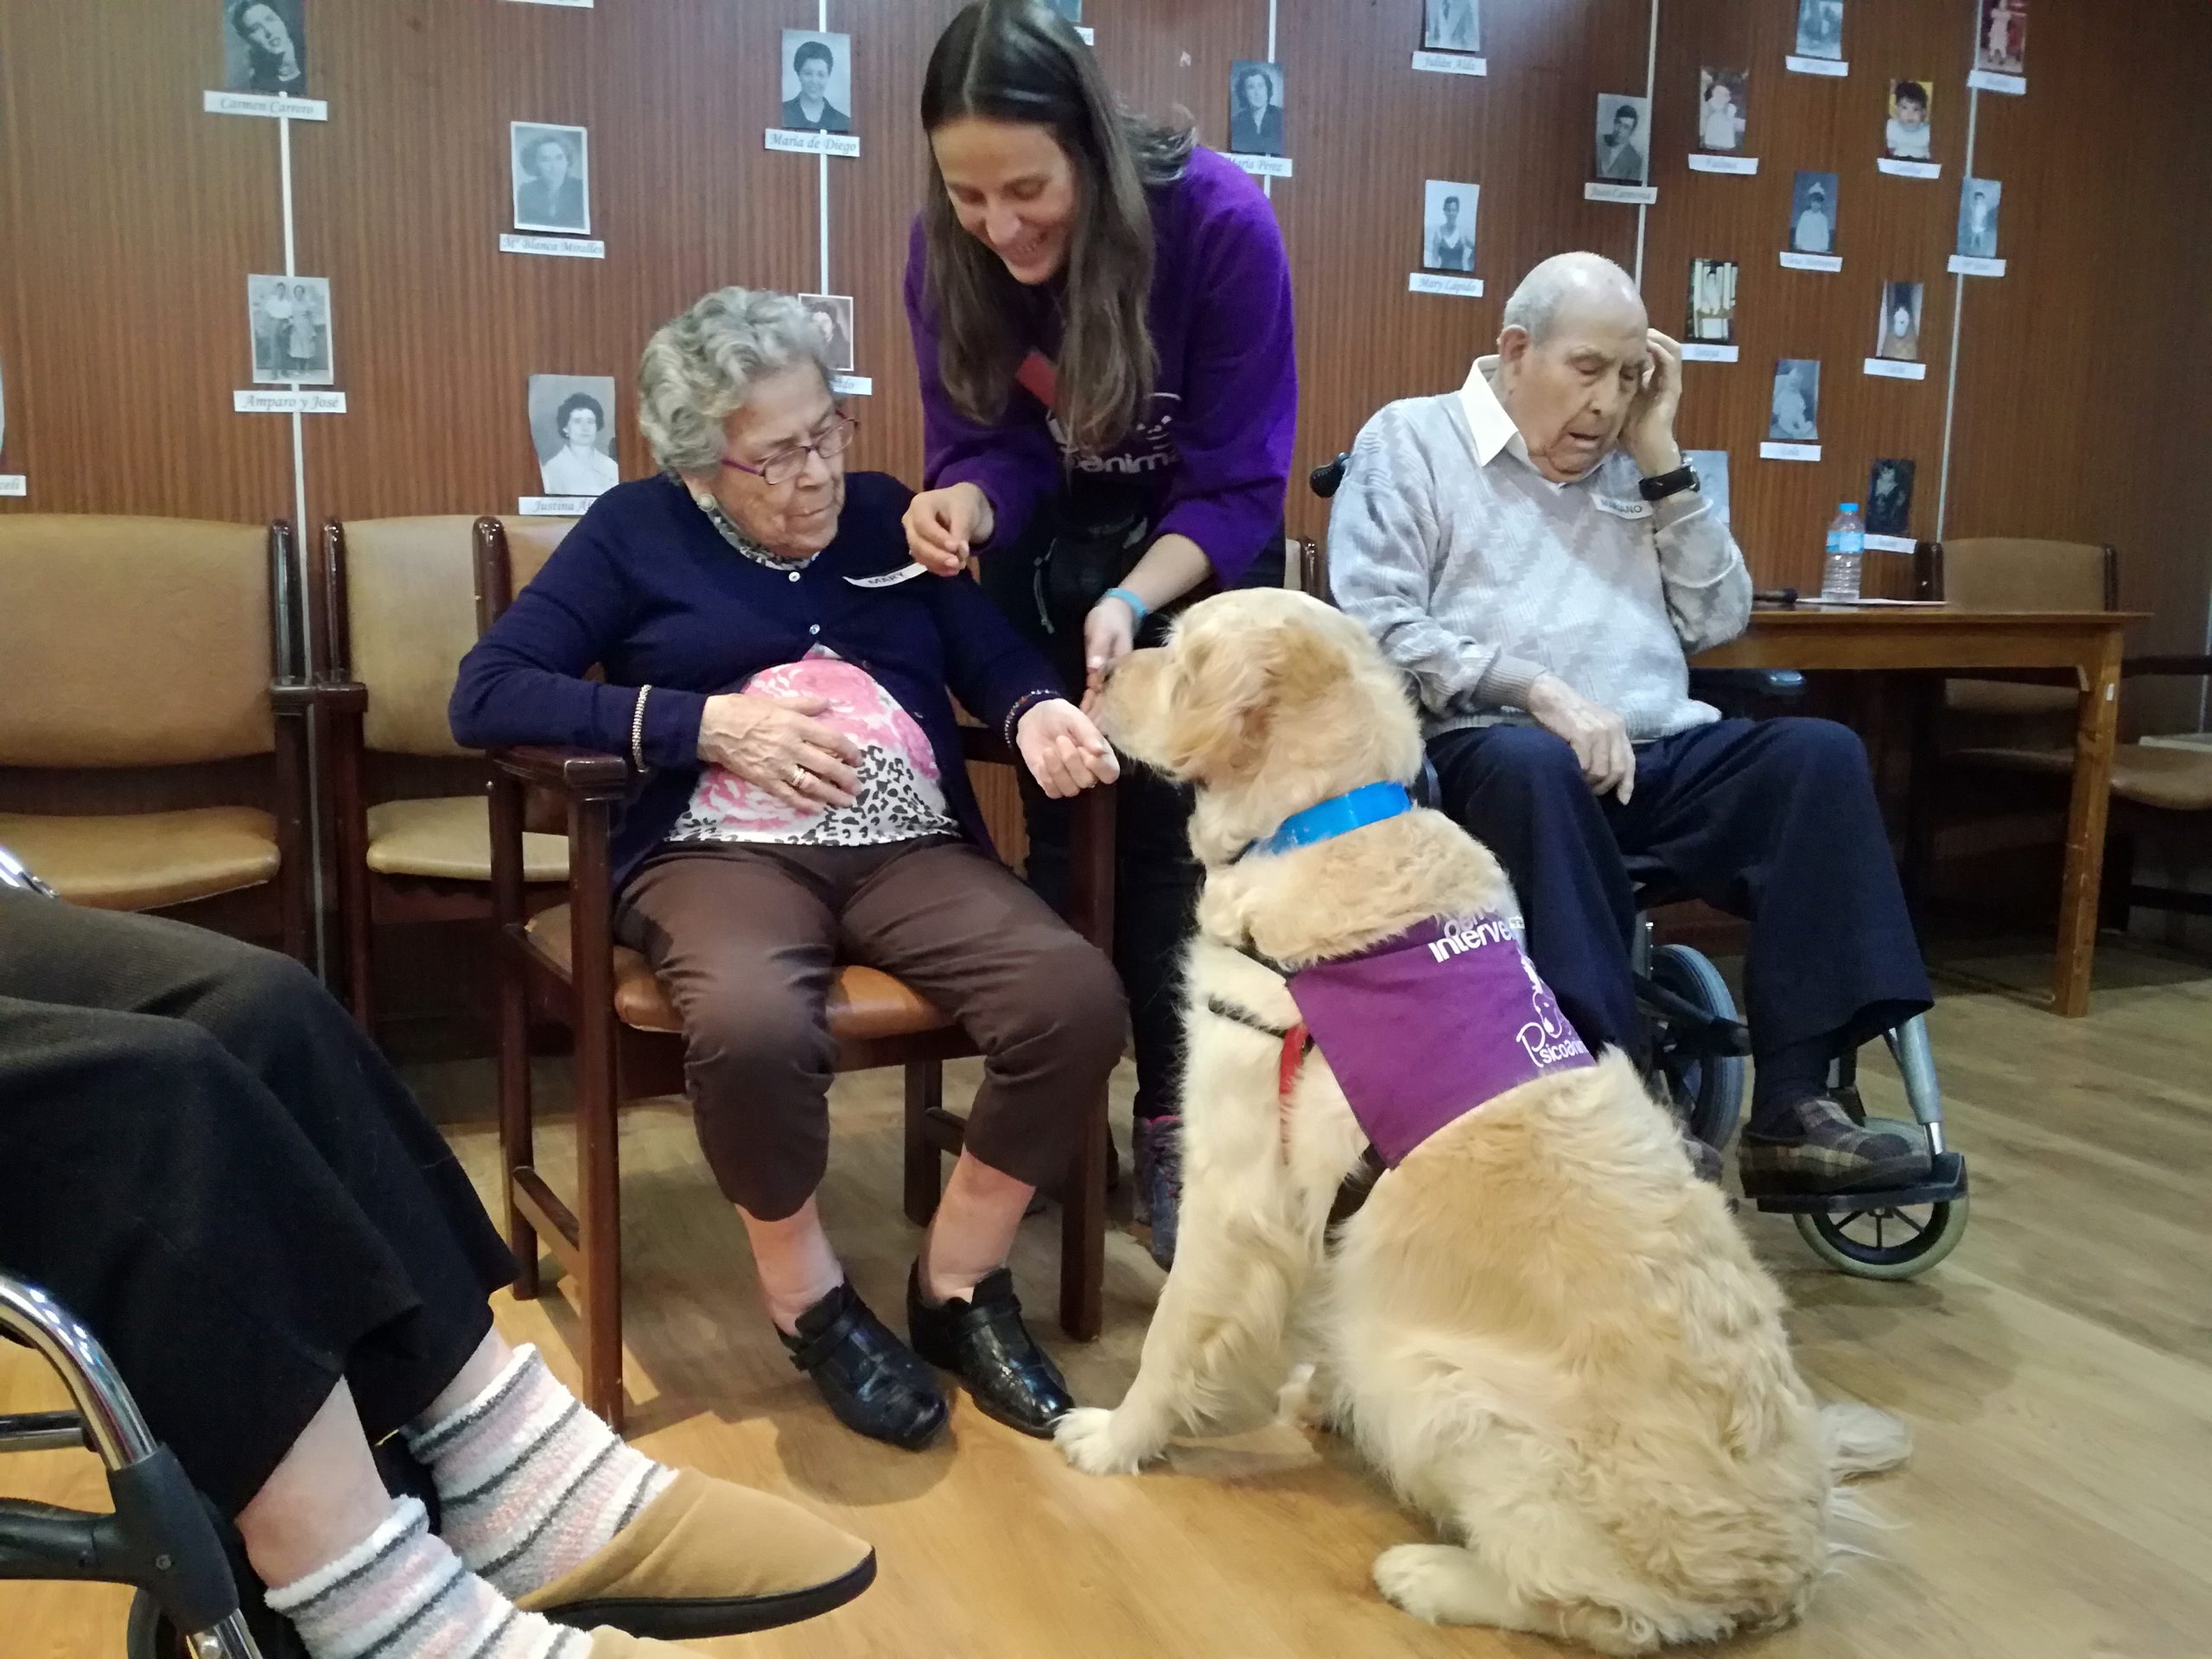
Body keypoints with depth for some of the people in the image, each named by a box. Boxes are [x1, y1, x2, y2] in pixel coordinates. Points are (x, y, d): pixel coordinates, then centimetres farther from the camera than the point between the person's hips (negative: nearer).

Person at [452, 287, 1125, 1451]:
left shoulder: (887, 514, 18)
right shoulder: (638, 533, 9)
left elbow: (997, 659, 11)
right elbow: (483, 696, 0)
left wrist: (1038, 714, -14)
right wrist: (708, 722, -9)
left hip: (912, 848, 3)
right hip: (723, 853, -3)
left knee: (1078, 996, -26)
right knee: (751, 1027, -38)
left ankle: (958, 1285, -3)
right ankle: (811, 1303, -7)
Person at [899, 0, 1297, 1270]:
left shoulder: (1219, 222, -29)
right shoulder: (949, 249, -19)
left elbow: (1238, 487, -25)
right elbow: (986, 441, -12)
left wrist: (1134, 606, -40)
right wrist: (964, 503, -36)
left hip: (1205, 546, -2)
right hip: (1052, 551, 3)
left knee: (1175, 834, -8)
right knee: (1059, 821, 3)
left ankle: (1175, 1118, 4)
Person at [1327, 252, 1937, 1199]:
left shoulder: (1630, 467, 22)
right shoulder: (1411, 440, 7)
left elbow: (1717, 622, 15)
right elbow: (1377, 626, -7)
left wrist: (1662, 458, 9)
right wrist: (1537, 689, -18)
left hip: (1658, 753, 5)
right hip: (1487, 751, -5)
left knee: (1820, 753, -20)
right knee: (1536, 765, -38)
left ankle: (1792, 1104, -23)